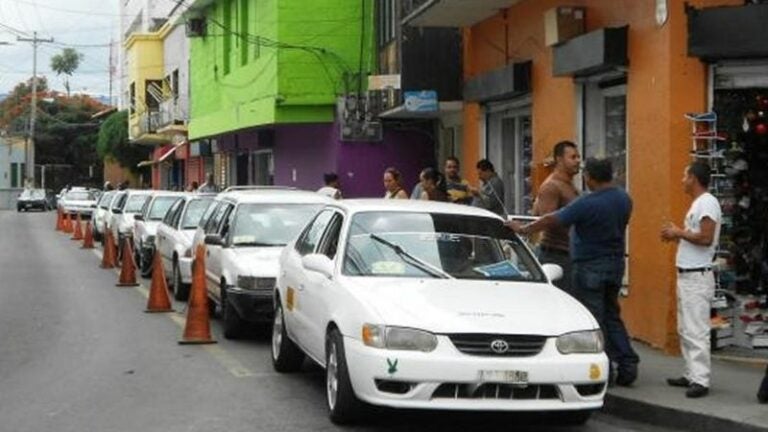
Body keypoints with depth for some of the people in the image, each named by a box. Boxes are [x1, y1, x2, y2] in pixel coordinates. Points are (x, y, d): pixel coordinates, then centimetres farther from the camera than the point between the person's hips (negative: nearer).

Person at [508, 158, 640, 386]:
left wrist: (524, 229, -4)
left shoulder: (587, 204, -20)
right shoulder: (624, 199, 2)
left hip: (590, 267, -7)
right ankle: (627, 364, 10)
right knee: (612, 316, 15)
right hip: (615, 264, 7)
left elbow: (552, 220, -15)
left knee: (593, 320, 1)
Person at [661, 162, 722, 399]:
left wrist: (679, 233, -13)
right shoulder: (697, 203, 16)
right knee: (685, 330, 14)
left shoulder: (707, 203, -15)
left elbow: (706, 238, -24)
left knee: (696, 330, -11)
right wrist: (677, 235, 8)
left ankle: (701, 380, -12)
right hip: (686, 274, 11)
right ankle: (692, 374, 19)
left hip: (697, 276, -11)